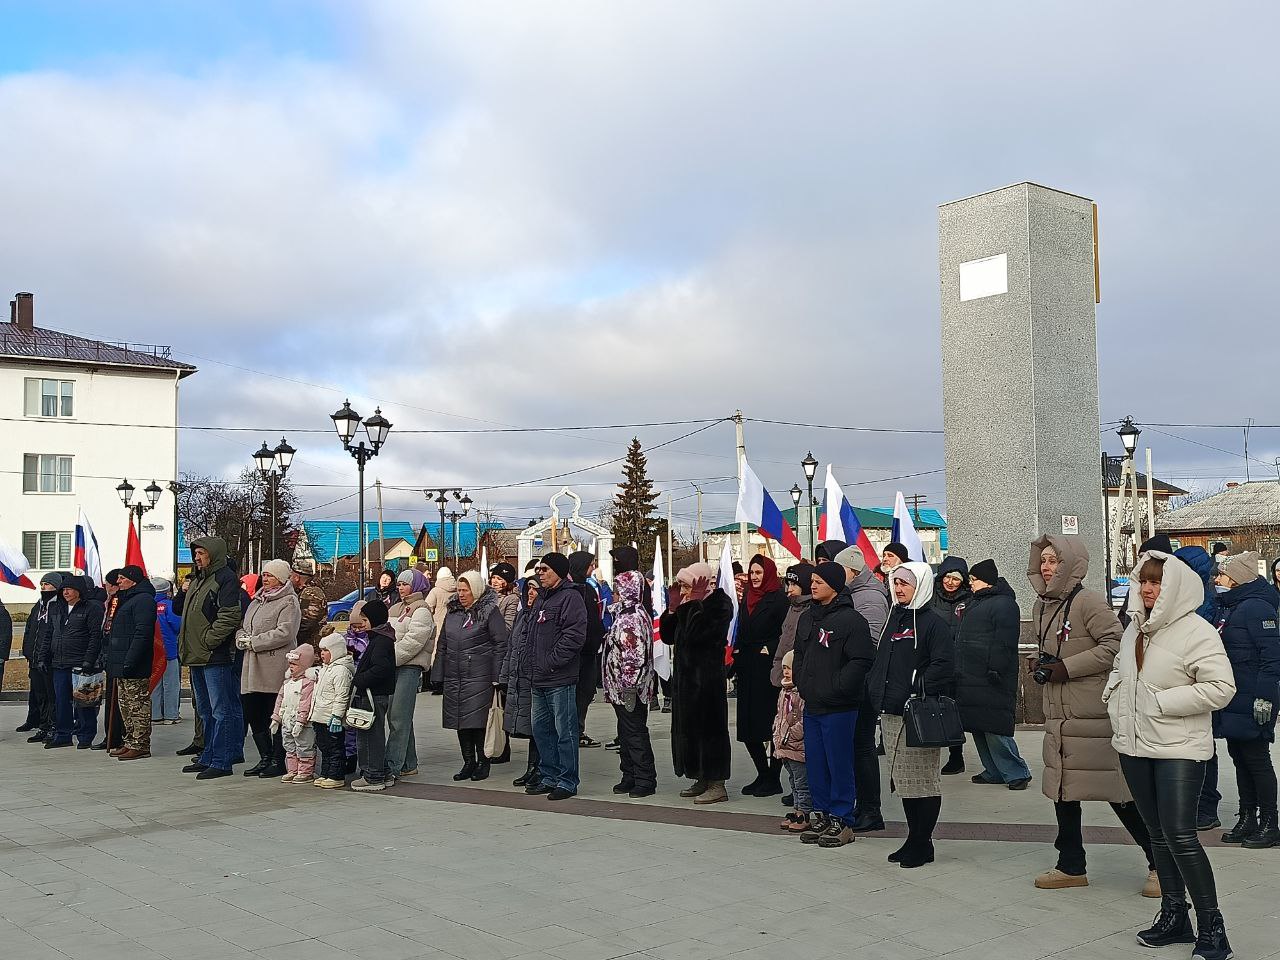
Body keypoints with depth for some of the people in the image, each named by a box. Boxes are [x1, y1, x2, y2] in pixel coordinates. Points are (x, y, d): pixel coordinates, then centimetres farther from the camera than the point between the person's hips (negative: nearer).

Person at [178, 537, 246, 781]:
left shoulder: (225, 578, -11)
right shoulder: (199, 579, 19)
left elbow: (229, 616, -20)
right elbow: (188, 615, 27)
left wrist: (208, 641, -19)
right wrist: (185, 644, 16)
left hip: (216, 657, -10)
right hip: (197, 658, 10)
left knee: (222, 711, -6)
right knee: (206, 711, 16)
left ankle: (221, 762, -5)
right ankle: (208, 757, 25)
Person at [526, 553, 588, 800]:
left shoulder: (570, 597, -10)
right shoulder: (540, 599, 18)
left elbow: (574, 636, -19)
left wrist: (551, 662, -18)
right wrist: (535, 663, 15)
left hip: (560, 680, -9)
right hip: (539, 679, 9)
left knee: (565, 731, -2)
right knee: (540, 729, 14)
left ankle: (567, 781, 6)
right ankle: (549, 777, 25)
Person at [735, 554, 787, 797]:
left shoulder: (778, 599, -6)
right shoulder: (747, 599, 17)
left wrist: (769, 650, -17)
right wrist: (737, 652, 12)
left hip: (767, 667, -8)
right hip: (747, 668, 8)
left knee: (769, 722, -4)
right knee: (748, 725, 8)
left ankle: (773, 779, 5)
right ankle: (763, 774, 20)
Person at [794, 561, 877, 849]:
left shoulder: (851, 620, -12)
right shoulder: (808, 618, 13)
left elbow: (861, 660, -17)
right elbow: (799, 655, 23)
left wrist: (836, 688, -18)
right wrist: (801, 683, 10)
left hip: (838, 707, -8)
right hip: (812, 705, 8)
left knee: (839, 763, -1)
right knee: (815, 763, 12)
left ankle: (842, 820, 8)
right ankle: (821, 815, 22)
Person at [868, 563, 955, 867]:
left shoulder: (933, 623, -8)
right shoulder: (894, 619, 16)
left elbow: (944, 666, -17)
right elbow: (881, 662, 23)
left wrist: (917, 688, -19)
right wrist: (877, 692, 11)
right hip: (891, 714, 8)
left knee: (923, 780, -1)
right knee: (903, 781, 14)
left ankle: (923, 843, 8)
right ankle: (914, 839, 23)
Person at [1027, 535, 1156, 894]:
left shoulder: (1088, 602, -13)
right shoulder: (1041, 606, 12)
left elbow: (1114, 645, -19)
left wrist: (1067, 668, -19)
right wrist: (1037, 662, 3)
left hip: (1093, 713, -8)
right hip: (1058, 714, 8)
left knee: (1119, 790, -2)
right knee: (1062, 788, 13)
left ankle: (1161, 864, 13)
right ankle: (1071, 866, 25)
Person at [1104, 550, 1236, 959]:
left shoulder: (1196, 631, -13)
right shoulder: (1135, 628, 10)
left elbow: (1221, 687, -20)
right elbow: (1120, 670, 26)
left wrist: (1163, 701, -19)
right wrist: (1115, 697, 6)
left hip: (1179, 748, -7)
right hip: (1135, 745, 7)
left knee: (1180, 836, -10)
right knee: (1158, 833, 14)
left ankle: (1211, 926, 3)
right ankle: (1174, 915, 26)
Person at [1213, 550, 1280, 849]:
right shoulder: (1228, 606, 14)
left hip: (1251, 702, -9)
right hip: (1232, 701, 9)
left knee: (1256, 759, -1)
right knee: (1239, 758, 14)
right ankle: (1247, 819, 23)